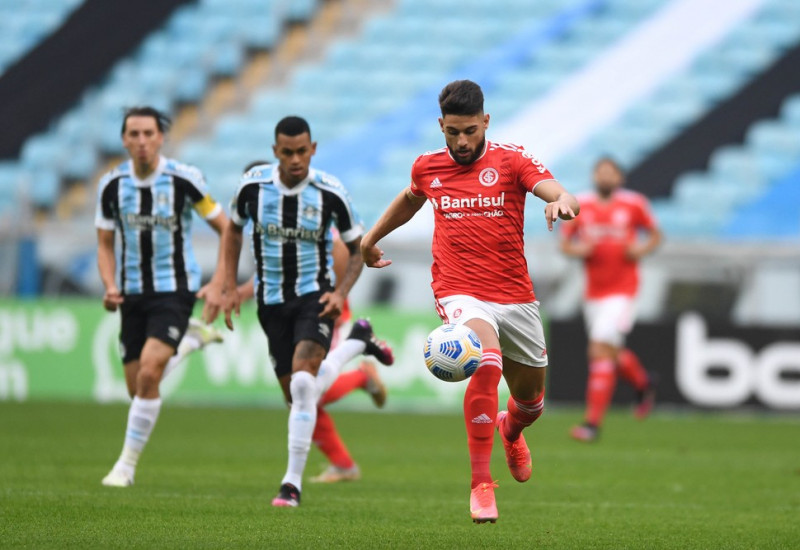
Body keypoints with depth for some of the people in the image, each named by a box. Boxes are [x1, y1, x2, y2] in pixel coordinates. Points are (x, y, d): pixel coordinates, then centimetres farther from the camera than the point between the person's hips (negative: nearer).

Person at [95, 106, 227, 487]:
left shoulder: (184, 179, -11)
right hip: (133, 293, 4)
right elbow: (105, 244, 9)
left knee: (149, 372, -21)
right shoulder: (112, 185, -1)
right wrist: (110, 287, -8)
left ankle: (127, 463, -12)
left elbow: (225, 230, -2)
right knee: (136, 387, 5)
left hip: (174, 288, -4)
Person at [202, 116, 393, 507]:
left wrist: (341, 292, -14)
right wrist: (229, 287, 7)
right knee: (297, 394, 8)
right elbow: (233, 229, 13)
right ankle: (358, 342, 40)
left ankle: (293, 482, -17)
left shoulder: (330, 192, -13)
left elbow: (357, 247, 1)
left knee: (302, 382, -25)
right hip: (272, 302, 3)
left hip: (315, 297, -3)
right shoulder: (253, 185, -8)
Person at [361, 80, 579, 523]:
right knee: (486, 361, -32)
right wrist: (371, 237, 35)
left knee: (531, 397, 15)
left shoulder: (511, 160, -4)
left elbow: (561, 196, -19)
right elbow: (410, 198, 29)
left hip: (515, 296, 1)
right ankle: (481, 484, -27)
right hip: (459, 293, -1)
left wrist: (562, 202, -42)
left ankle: (510, 430, 57)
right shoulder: (427, 167, 4)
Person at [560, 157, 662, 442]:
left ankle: (593, 422, -15)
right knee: (612, 354, 13)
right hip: (593, 290, 4)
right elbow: (564, 243, 10)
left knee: (601, 349, -16)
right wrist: (578, 249, -12)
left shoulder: (633, 204, -4)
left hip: (621, 290, -4)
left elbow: (655, 235, 9)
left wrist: (641, 250, -10)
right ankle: (643, 384, 46)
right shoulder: (579, 205, 2)